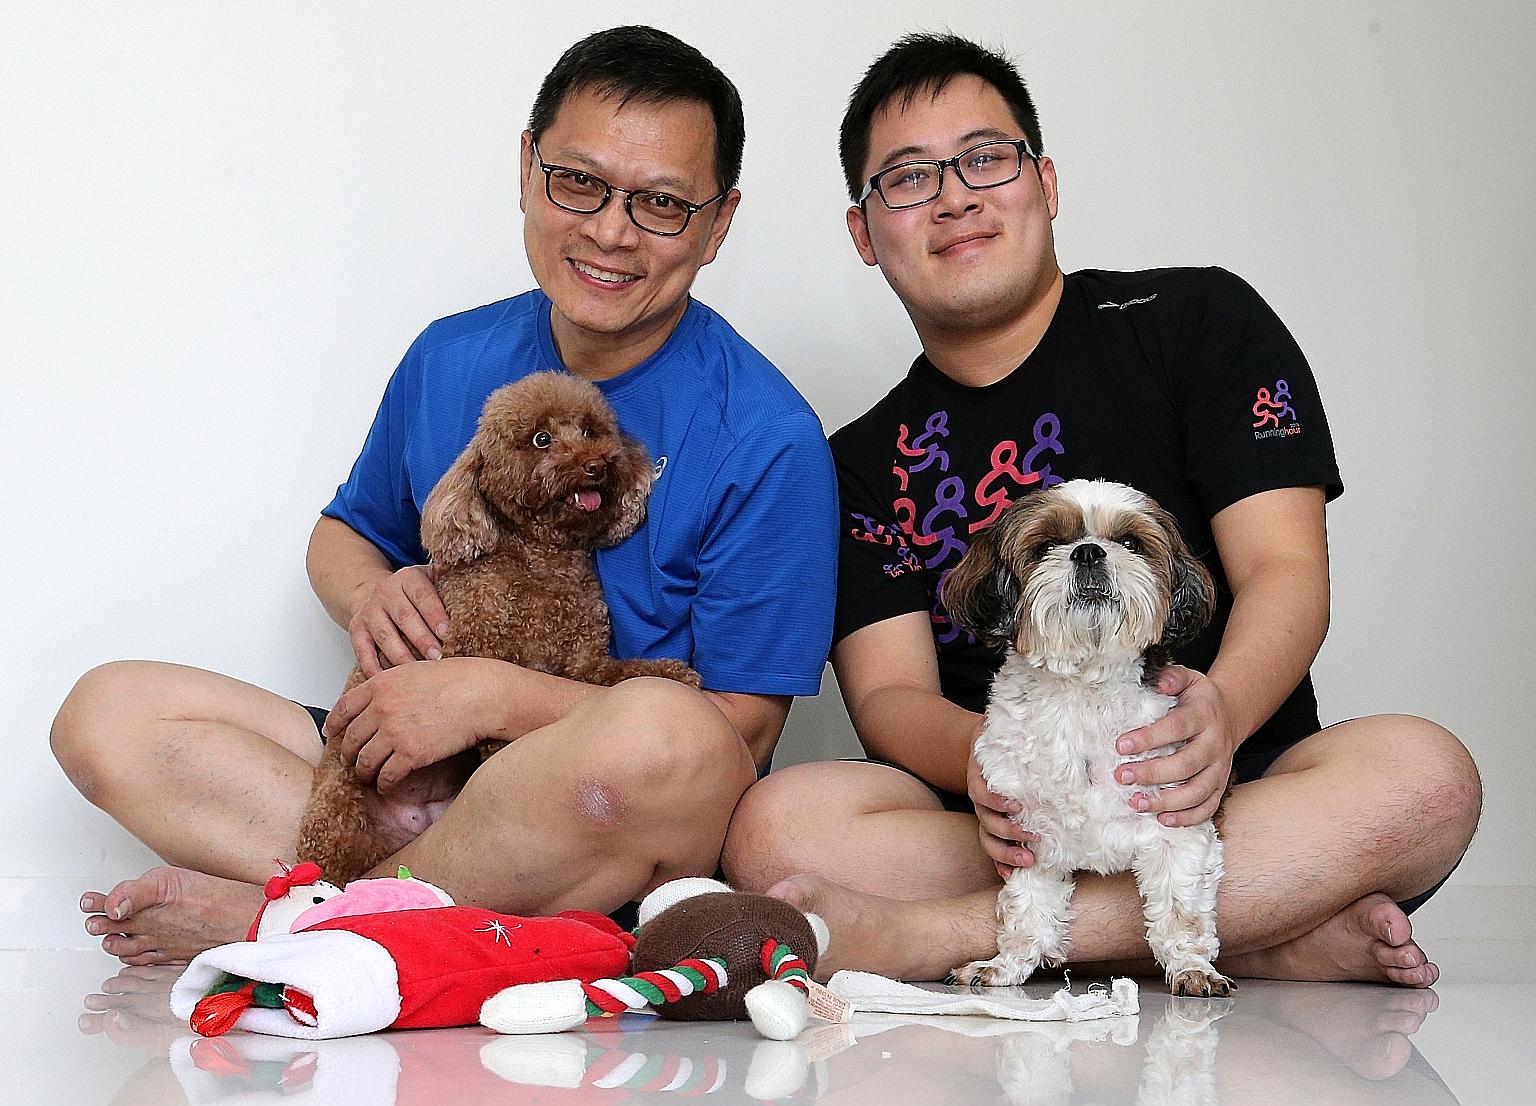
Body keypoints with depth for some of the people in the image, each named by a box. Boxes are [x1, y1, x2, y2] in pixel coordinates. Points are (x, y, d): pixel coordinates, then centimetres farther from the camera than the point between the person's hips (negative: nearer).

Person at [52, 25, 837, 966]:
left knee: (660, 736, -40)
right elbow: (345, 532, 23)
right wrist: (370, 596, -3)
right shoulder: (451, 361, 6)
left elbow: (741, 731, -13)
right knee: (106, 711, -6)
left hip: (633, 838, -4)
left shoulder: (767, 441, -11)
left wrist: (490, 694, -19)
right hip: (417, 775, 5)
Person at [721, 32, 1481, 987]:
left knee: (1425, 774, -32)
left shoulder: (1198, 324, 7)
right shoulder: (864, 465, 13)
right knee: (781, 828, -29)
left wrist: (1219, 715, -27)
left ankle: (927, 935, -33)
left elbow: (1286, 569, -4)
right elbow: (887, 694, 1)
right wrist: (986, 758, -25)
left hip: (1232, 801, 0)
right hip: (1003, 830, 1)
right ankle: (1278, 938, -26)